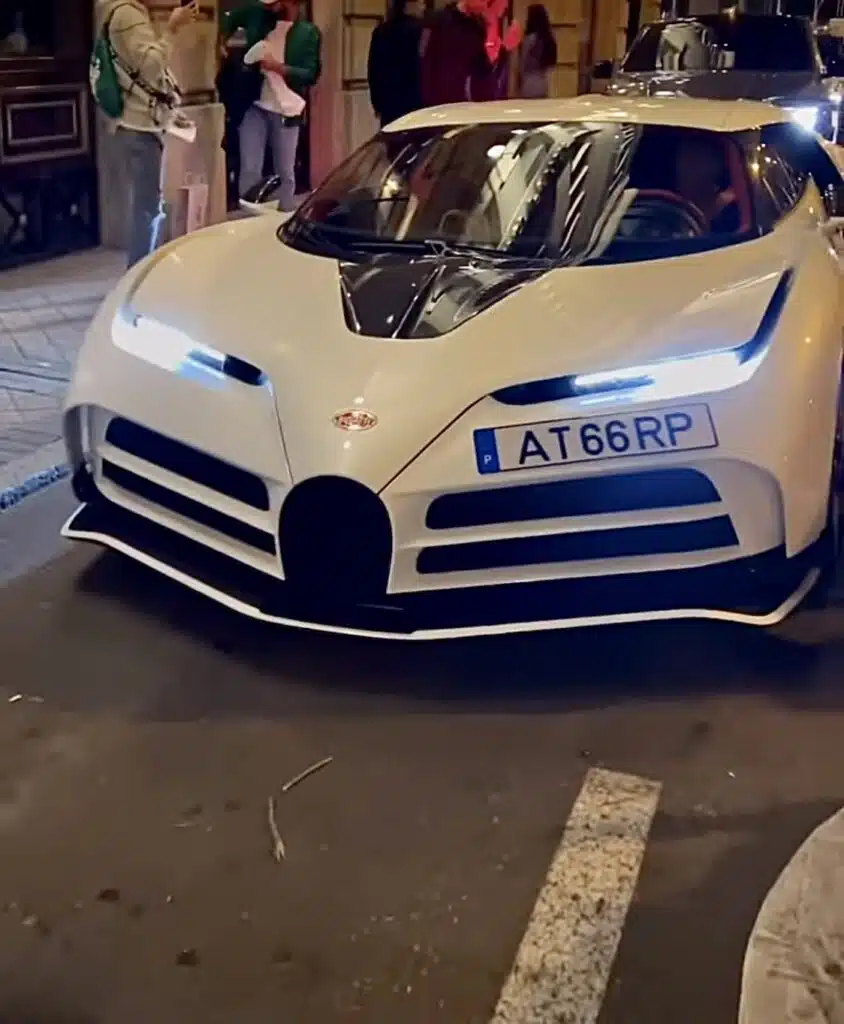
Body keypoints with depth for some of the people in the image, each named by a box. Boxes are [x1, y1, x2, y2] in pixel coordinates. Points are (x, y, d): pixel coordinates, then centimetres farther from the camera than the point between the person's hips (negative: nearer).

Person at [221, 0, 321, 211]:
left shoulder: (309, 32, -1)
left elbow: (312, 74, -7)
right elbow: (232, 17, 24)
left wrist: (277, 67, -16)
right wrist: (223, 39, 7)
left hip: (286, 109, -1)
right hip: (254, 105, 1)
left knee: (285, 172, 7)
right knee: (250, 170, -4)